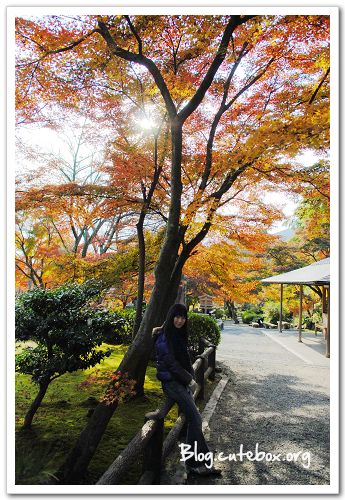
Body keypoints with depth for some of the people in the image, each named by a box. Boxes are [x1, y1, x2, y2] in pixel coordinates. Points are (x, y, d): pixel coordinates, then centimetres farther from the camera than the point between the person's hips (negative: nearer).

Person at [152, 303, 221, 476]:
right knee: (194, 418, -14)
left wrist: (191, 377, 4)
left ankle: (194, 462, 12)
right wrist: (190, 379, -10)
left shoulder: (179, 334, 13)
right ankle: (197, 462, -7)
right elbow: (171, 362, -16)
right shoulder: (163, 337, -12)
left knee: (192, 419, 2)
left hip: (182, 381, 8)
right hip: (171, 381, -8)